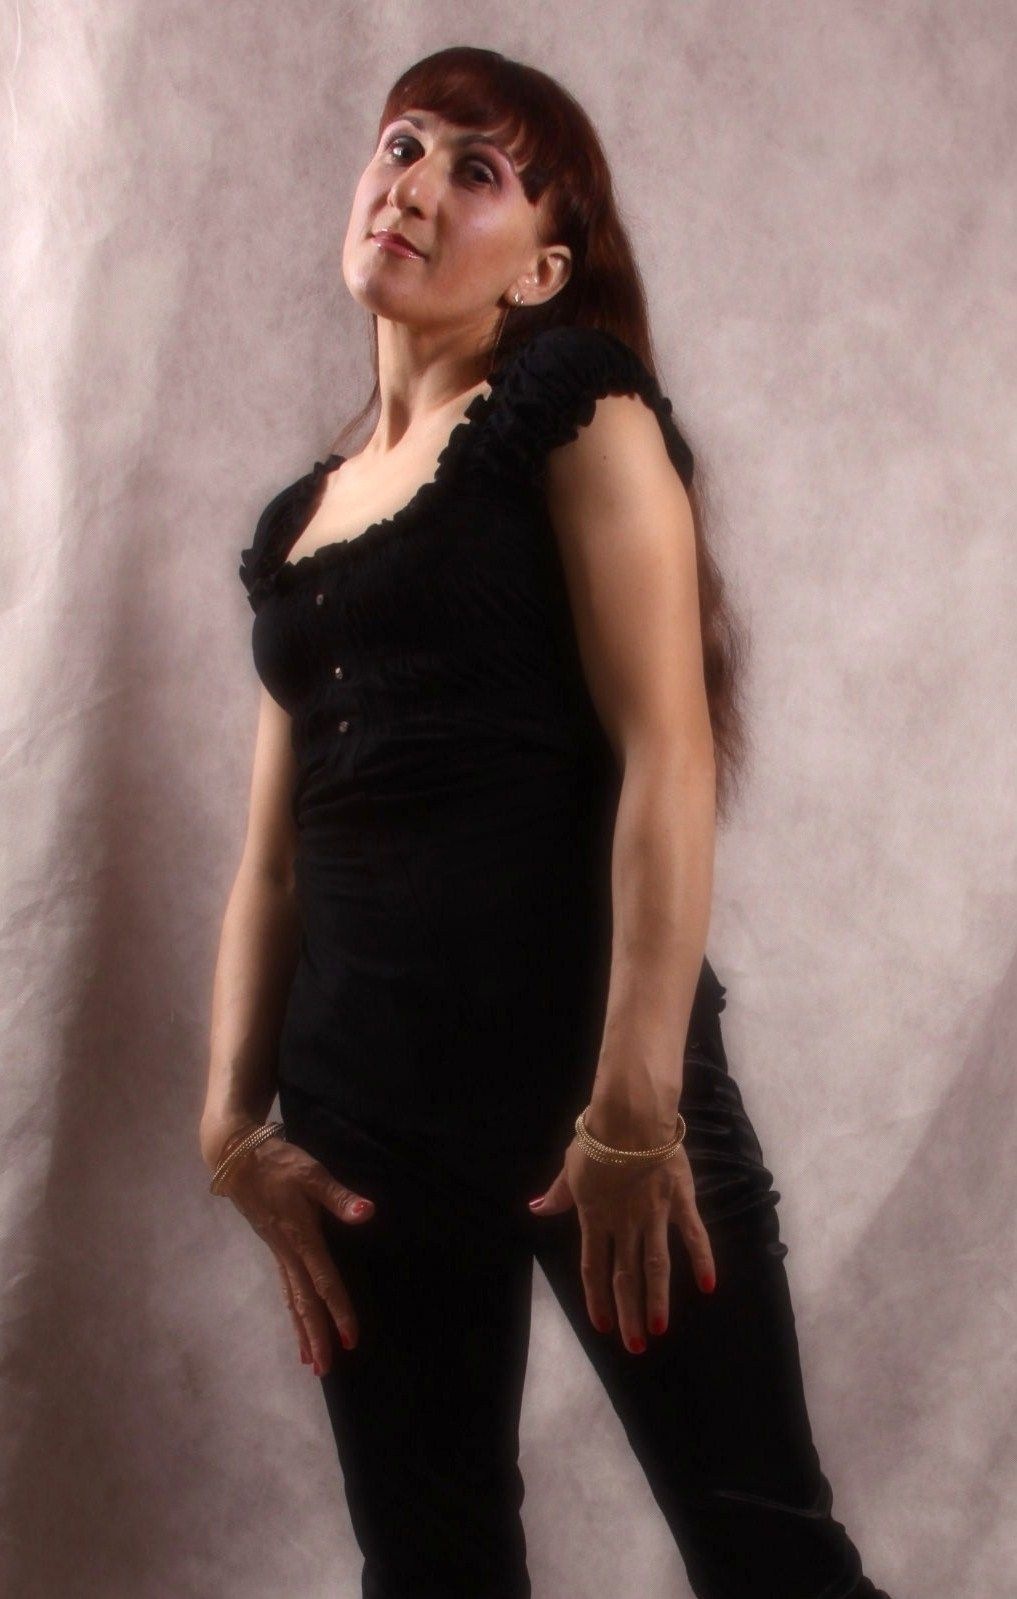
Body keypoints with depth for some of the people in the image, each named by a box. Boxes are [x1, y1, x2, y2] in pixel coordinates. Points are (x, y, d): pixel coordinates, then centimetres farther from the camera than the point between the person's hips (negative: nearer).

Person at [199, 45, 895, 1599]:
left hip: (575, 1057, -6)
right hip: (363, 1100, 6)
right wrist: (237, 1120, 5)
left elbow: (668, 755, -11)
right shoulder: (302, 519, 18)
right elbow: (273, 854, 17)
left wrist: (638, 1103, -18)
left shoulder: (572, 402, 0)